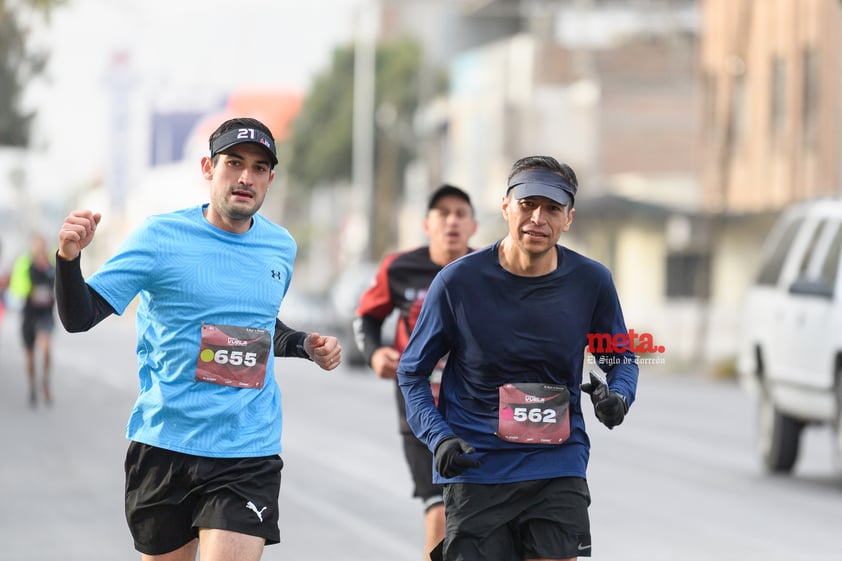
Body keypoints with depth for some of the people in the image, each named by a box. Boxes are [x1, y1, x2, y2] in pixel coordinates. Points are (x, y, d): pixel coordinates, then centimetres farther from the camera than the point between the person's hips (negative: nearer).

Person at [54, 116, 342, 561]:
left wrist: (305, 345, 8)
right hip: (164, 445, -2)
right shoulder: (161, 236, -6)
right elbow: (79, 317, -9)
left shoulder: (280, 246, 8)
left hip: (248, 456, 2)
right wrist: (69, 257, -27)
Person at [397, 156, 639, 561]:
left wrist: (619, 396, -9)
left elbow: (620, 358, 14)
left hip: (559, 465, 1)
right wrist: (438, 436, -13)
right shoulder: (458, 280, -7)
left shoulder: (591, 281, -2)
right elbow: (411, 372, 2)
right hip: (475, 467, -1)